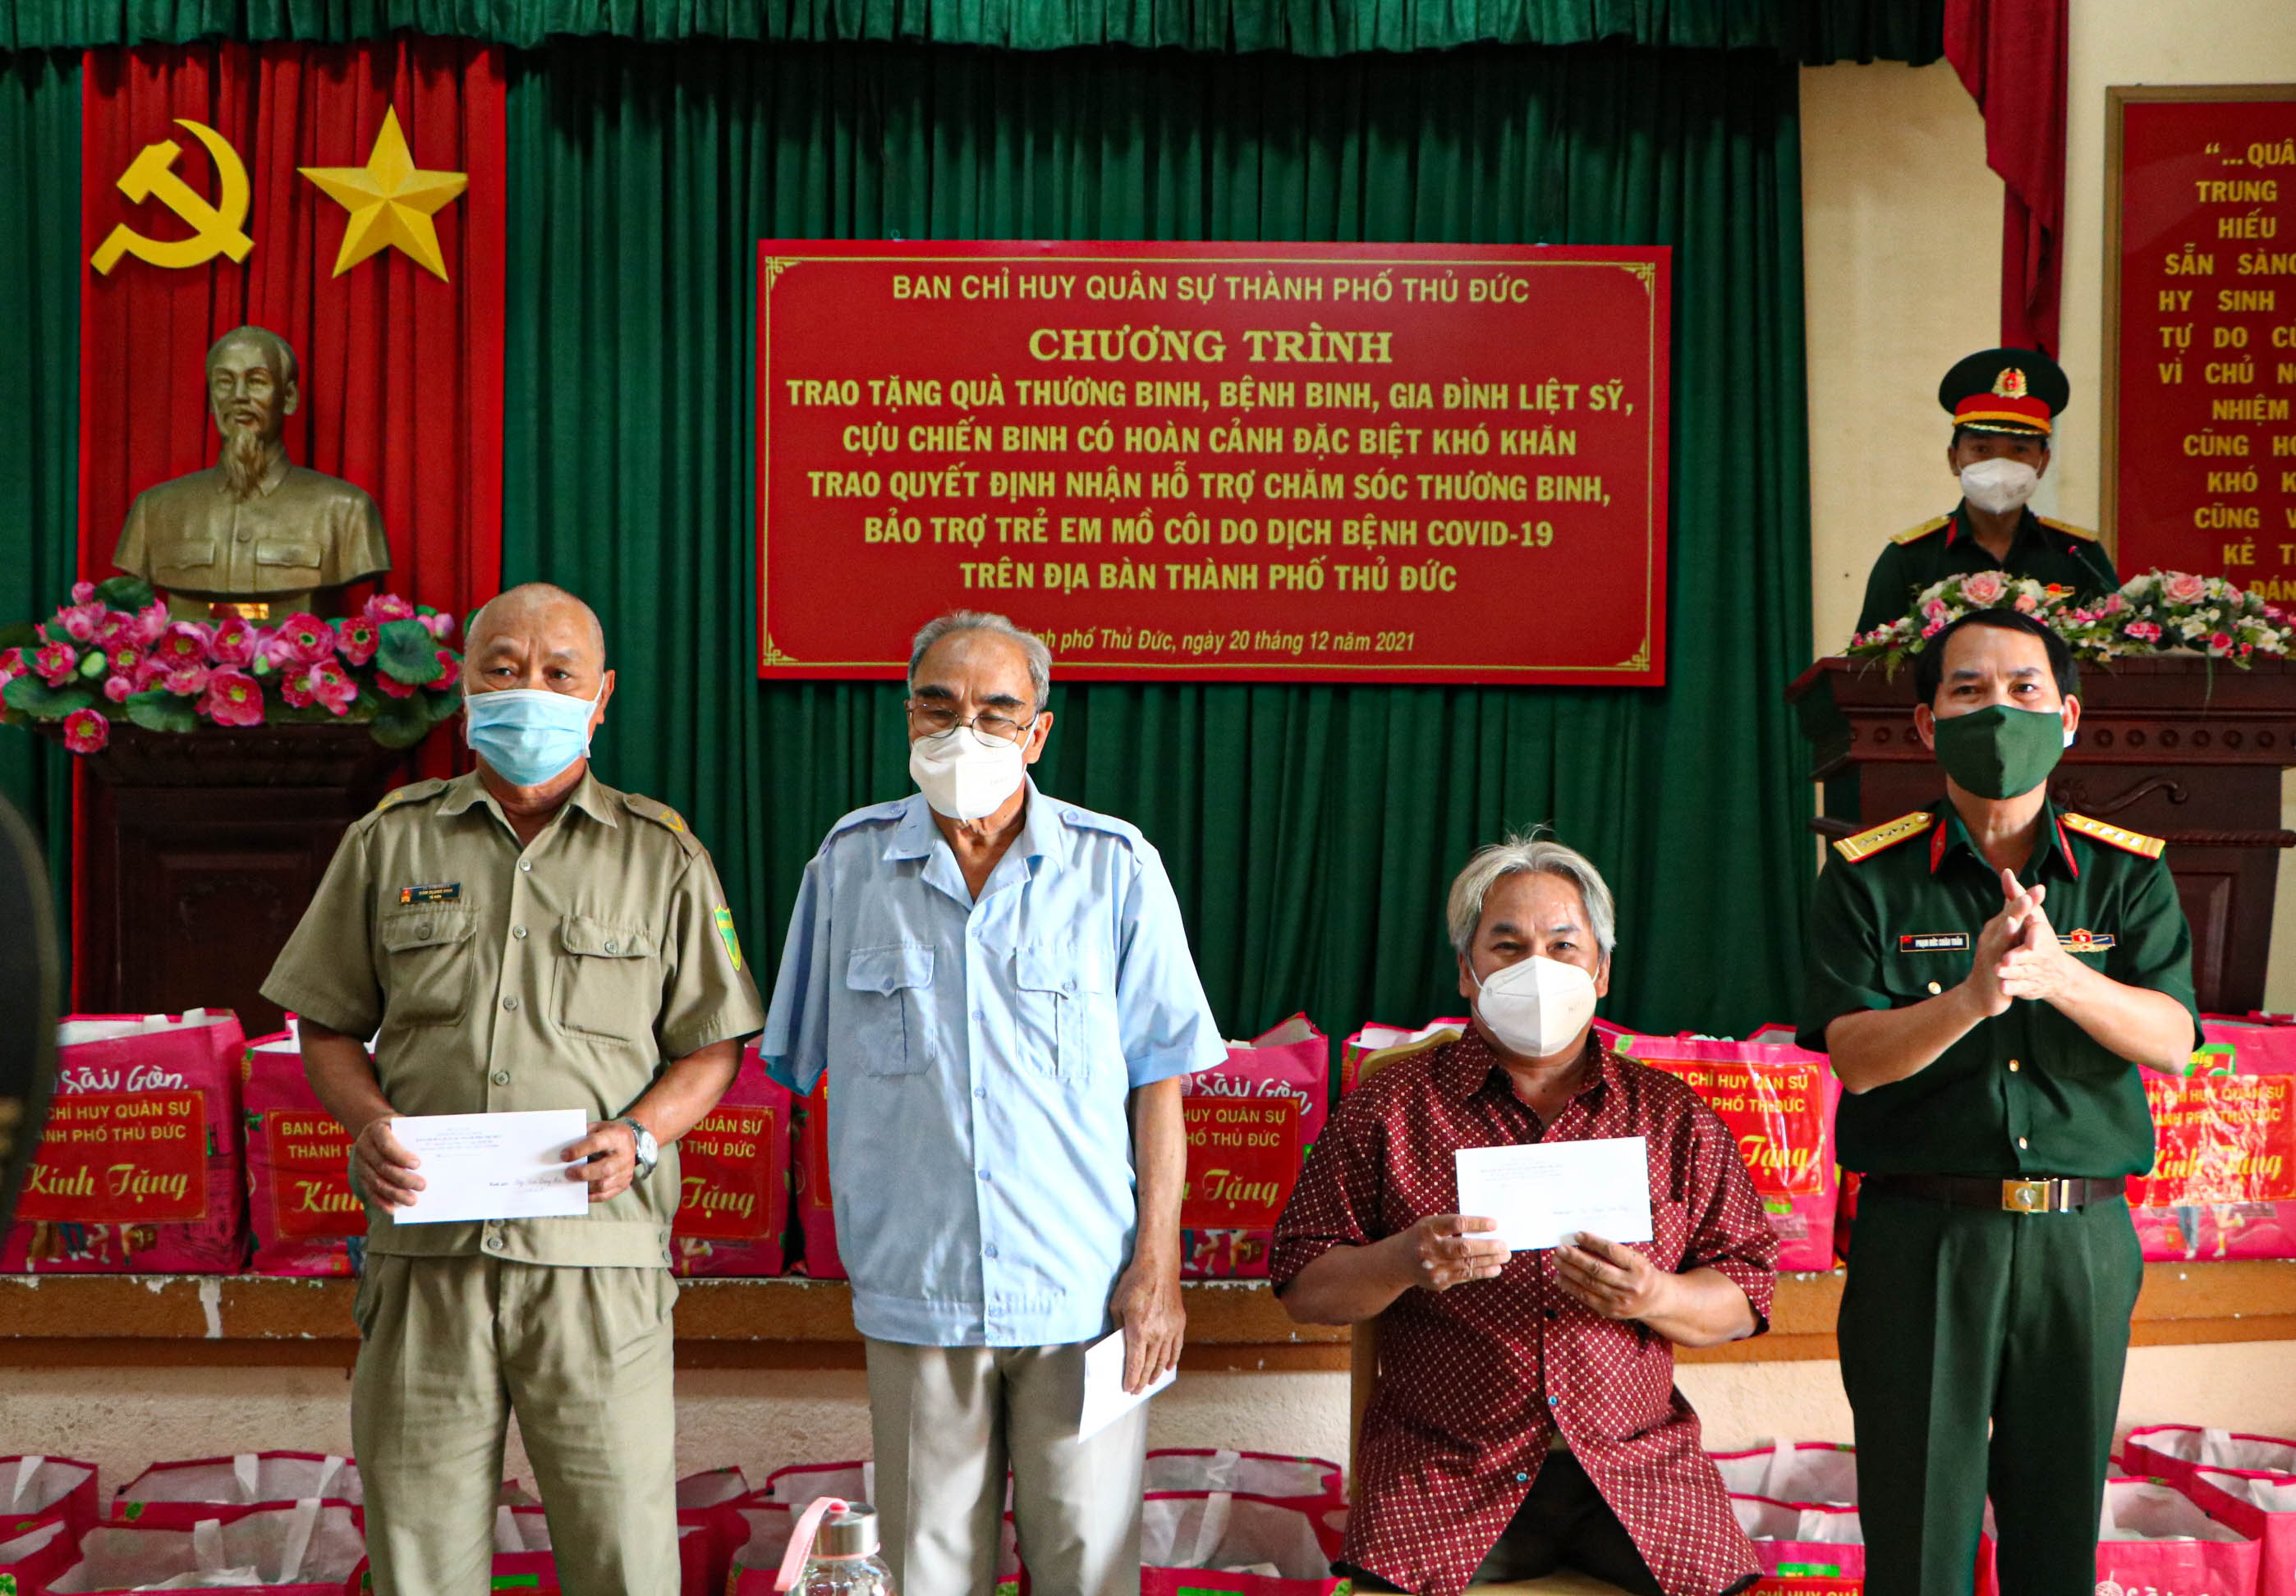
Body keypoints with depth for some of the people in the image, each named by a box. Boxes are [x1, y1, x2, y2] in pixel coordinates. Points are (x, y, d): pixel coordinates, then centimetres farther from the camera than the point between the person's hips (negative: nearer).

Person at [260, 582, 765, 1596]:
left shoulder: (663, 856, 7)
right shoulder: (392, 840, 11)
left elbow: (713, 1044, 8)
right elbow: (328, 1025, 13)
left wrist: (640, 1135, -10)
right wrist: (368, 1122, -6)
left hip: (597, 1256, -1)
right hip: (424, 1253, 2)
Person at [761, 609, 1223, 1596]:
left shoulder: (1115, 867, -2)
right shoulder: (851, 860, 3)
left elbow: (1157, 1080, 0)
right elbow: (801, 1063, 10)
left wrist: (1158, 1263, -4)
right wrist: (844, 1235, 7)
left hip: (1083, 1288, -1)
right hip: (913, 1288, 1)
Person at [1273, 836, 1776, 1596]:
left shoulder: (1674, 1117, 11)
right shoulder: (1391, 1106, 7)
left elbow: (1746, 1299, 11)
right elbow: (1303, 1287, 5)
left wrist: (1654, 1297, -10)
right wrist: (1404, 1263, -14)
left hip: (1635, 1461, 2)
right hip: (1443, 1468, -2)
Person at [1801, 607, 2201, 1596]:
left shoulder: (2127, 872, 6)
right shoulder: (1869, 876, 0)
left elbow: (2172, 1039, -6)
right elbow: (1857, 1056, -10)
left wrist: (2062, 975, -26)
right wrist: (1971, 998, -28)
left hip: (2082, 1241, 2)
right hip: (1921, 1239, -2)